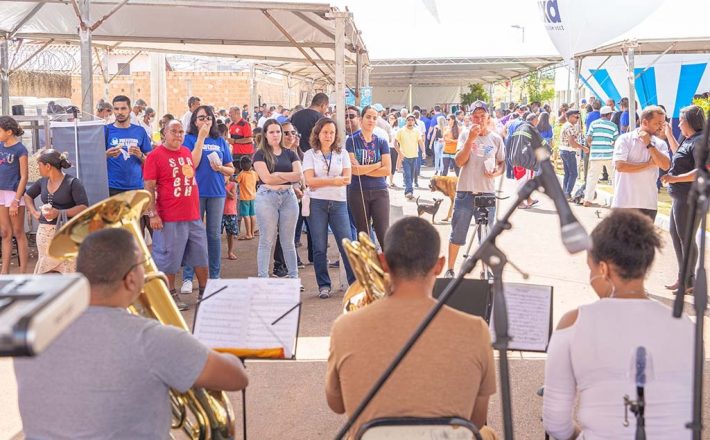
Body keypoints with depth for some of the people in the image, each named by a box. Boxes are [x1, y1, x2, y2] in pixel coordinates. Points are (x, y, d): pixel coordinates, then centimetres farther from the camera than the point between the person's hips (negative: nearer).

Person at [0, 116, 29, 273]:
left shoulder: (20, 149, -9)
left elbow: (24, 177, -11)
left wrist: (15, 201, -15)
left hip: (14, 193, -6)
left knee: (18, 233, 2)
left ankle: (23, 273, 9)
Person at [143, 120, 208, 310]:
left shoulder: (187, 152, 12)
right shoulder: (155, 155, -6)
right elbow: (149, 187, -9)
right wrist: (152, 214, -15)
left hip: (193, 216, 7)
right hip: (169, 218, -6)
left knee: (201, 256, 12)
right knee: (169, 258, 2)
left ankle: (205, 292, 23)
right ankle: (171, 295, 14)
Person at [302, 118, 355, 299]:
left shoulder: (342, 153, 10)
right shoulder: (310, 155, 5)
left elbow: (347, 179, -2)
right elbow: (309, 181, -7)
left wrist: (322, 181, -14)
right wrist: (334, 181, -15)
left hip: (338, 202, 1)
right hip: (317, 203, -1)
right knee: (319, 248, 2)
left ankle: (355, 282, 8)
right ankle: (324, 285, 12)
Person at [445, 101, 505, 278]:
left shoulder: (496, 139, 5)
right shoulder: (465, 135, -1)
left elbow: (502, 163, 13)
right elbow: (459, 162, -12)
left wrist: (497, 172, -10)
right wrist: (470, 139, -21)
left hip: (487, 192, 2)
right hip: (465, 191, -2)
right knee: (457, 233, 5)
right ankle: (450, 269, 15)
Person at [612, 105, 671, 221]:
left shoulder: (660, 144, 7)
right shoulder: (625, 139, -5)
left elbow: (665, 165, -9)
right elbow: (620, 166, -17)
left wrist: (649, 144, -10)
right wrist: (648, 164, -10)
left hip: (649, 204, 4)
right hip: (624, 203, -4)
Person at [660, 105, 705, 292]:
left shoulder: (700, 141, -17)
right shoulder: (689, 140, 13)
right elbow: (679, 155, 32)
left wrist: (675, 178, -26)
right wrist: (669, 135, 25)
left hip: (690, 197, -11)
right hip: (681, 197, 11)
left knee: (686, 237, -5)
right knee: (675, 233, 17)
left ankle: (687, 279, 4)